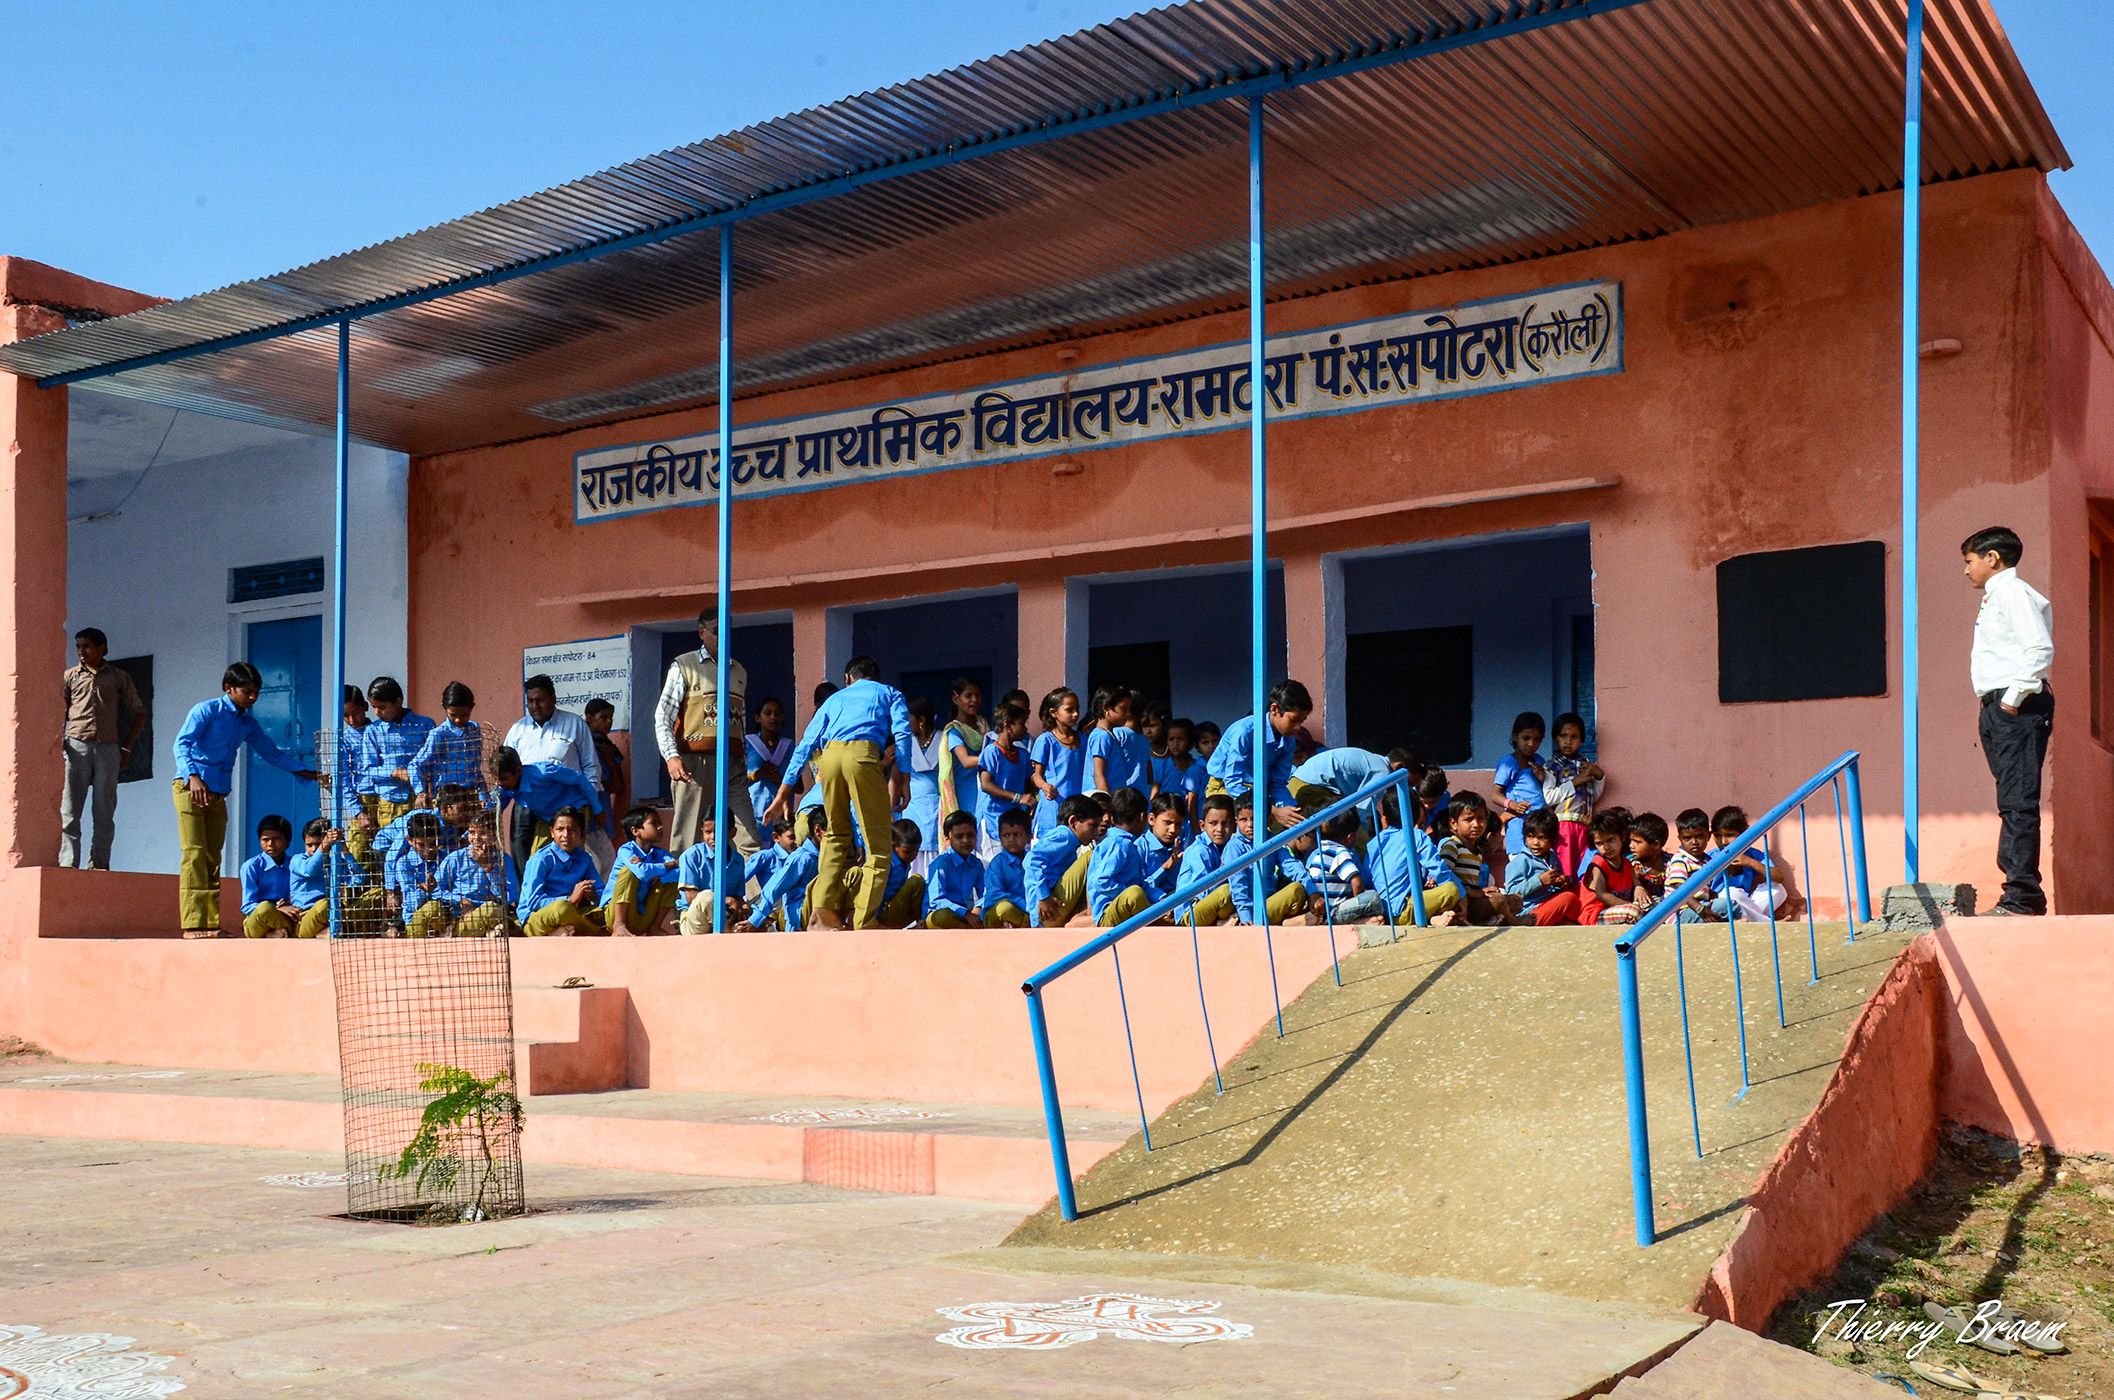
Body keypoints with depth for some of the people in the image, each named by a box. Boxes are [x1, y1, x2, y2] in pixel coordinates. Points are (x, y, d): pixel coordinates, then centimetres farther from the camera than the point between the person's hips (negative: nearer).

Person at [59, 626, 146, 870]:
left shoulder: (119, 677, 11)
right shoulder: (70, 676, 11)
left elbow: (139, 712, 14)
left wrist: (127, 747, 7)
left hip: (108, 749, 0)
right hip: (76, 747, 0)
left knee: (104, 813, -1)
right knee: (69, 810, -6)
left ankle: (98, 864, 2)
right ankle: (67, 864, -8)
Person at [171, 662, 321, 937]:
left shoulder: (248, 724, 15)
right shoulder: (206, 710, -5)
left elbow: (272, 752, 22)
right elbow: (182, 743, -13)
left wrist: (307, 773, 14)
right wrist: (193, 776, -29)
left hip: (218, 795, 7)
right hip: (190, 788, -7)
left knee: (212, 859, 6)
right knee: (194, 855, -11)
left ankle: (211, 924, 8)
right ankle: (193, 924, -13)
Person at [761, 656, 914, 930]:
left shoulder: (836, 698, 35)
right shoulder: (889, 693, 30)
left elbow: (805, 745, 27)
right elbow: (902, 732, 10)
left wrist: (784, 792, 27)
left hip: (830, 755, 3)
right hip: (864, 753, -3)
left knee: (836, 835, 22)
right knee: (878, 844, 2)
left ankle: (825, 907, 6)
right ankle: (863, 923, -7)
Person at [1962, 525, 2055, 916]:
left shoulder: (2014, 592, -8)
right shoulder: (1994, 596, 22)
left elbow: (2040, 648, -19)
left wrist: (2014, 697, -19)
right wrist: (1995, 707, 14)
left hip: (2017, 708, -10)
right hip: (1997, 708, 10)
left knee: (2018, 802, -12)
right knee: (2011, 803, 10)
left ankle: (2021, 899, -13)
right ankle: (2022, 893, 13)